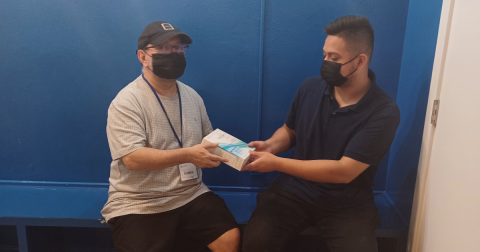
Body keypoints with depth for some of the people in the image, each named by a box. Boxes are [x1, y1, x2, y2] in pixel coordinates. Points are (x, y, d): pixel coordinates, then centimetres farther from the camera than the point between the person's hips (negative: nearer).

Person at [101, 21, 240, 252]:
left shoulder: (192, 96, 8)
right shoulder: (126, 102, -11)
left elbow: (208, 141, 16)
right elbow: (132, 159, -21)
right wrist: (187, 155, -28)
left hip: (191, 195, 5)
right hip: (138, 205, -4)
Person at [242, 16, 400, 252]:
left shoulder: (384, 112, -15)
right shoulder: (310, 87, -3)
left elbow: (343, 171, -20)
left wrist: (277, 163, -22)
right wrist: (270, 146, -9)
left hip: (346, 202, -1)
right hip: (294, 189, 2)